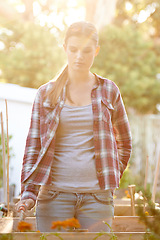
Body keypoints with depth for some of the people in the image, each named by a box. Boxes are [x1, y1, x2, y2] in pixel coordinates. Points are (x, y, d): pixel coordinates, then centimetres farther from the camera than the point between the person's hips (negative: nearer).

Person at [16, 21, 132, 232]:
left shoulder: (108, 91, 7)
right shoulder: (46, 93, 7)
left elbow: (124, 142, 18)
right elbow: (33, 147, 5)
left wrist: (111, 179, 9)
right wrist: (28, 194, -6)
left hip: (97, 197, 0)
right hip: (54, 196, 0)